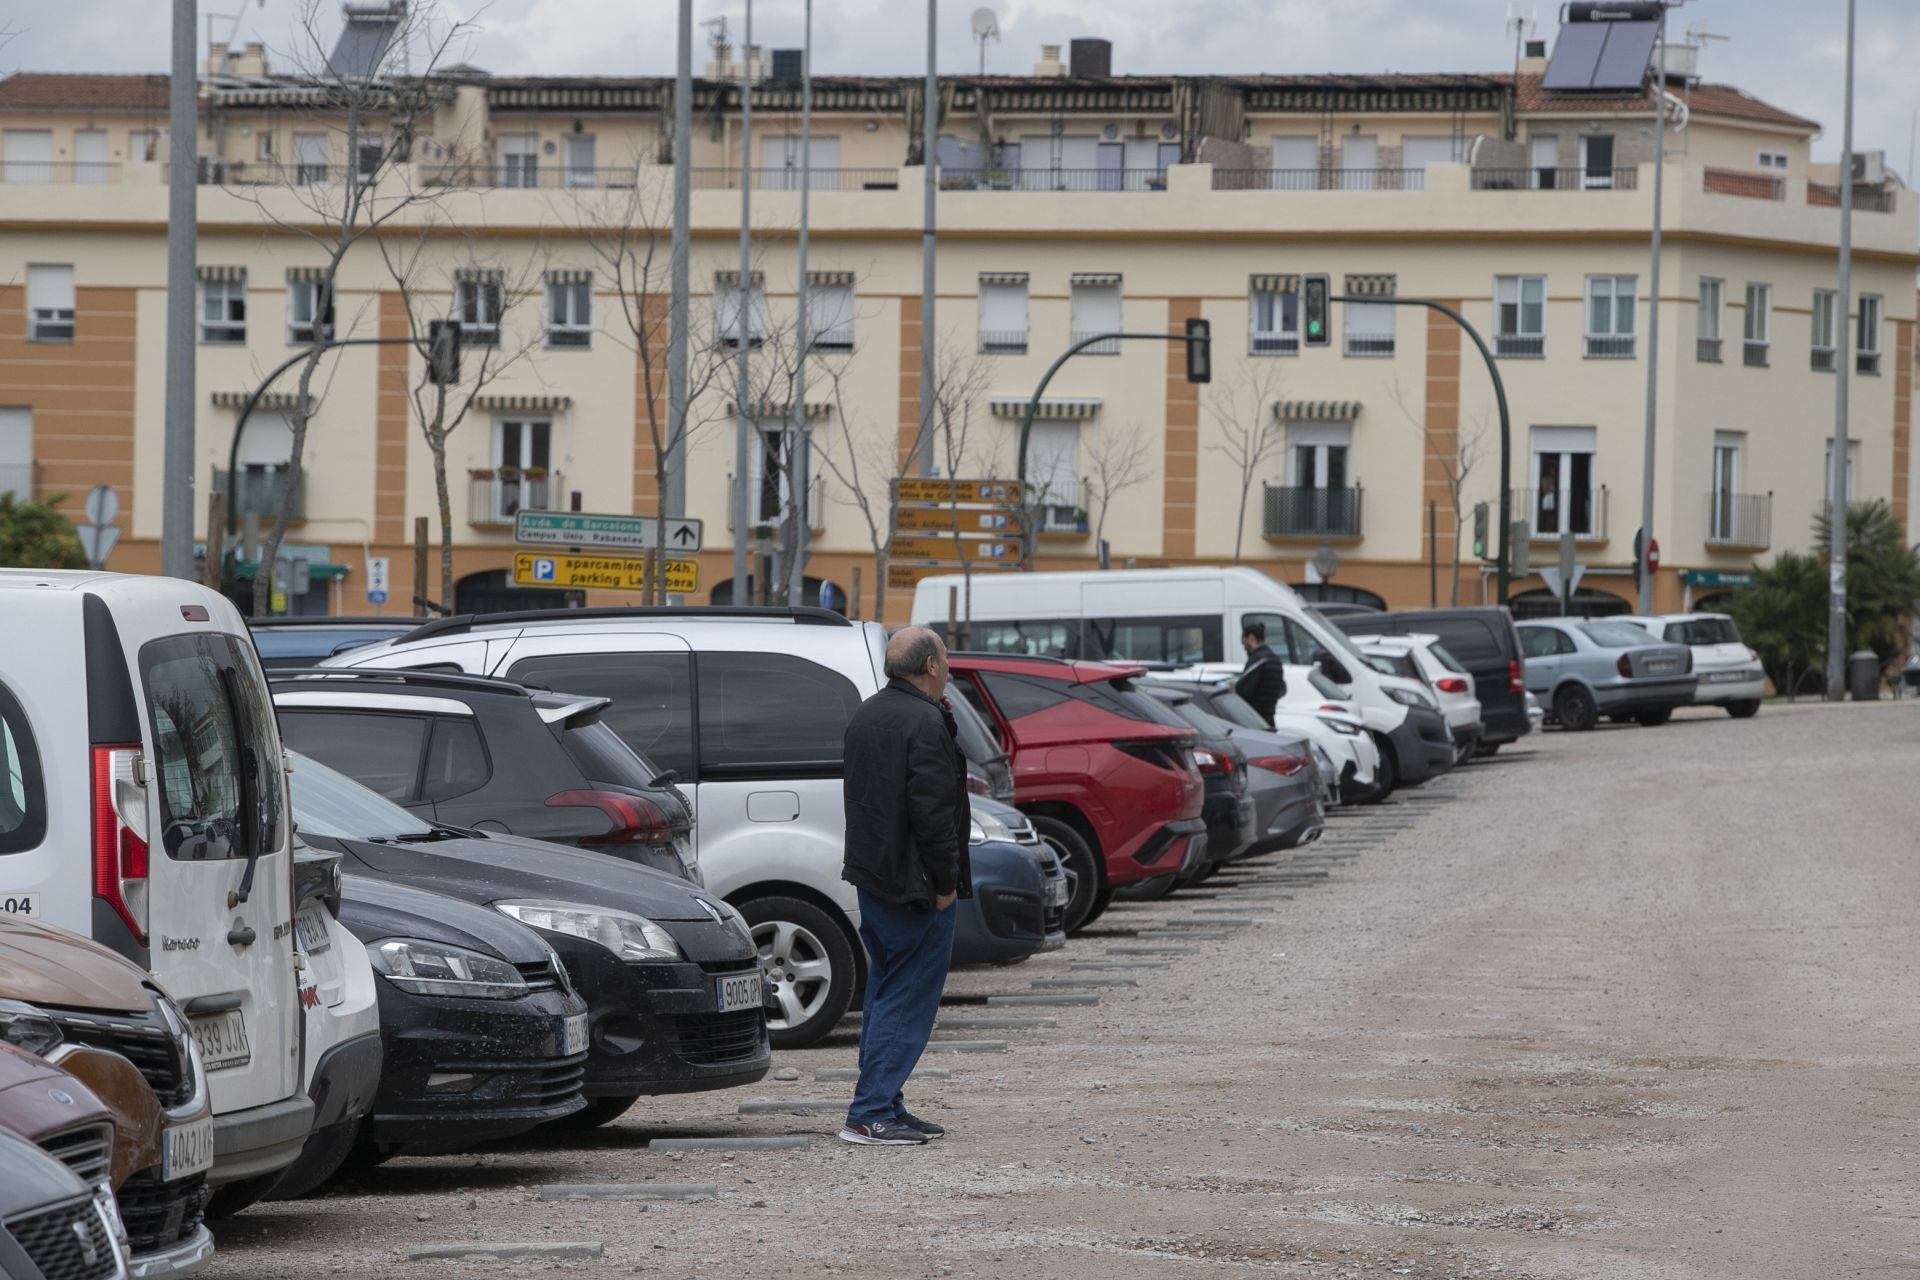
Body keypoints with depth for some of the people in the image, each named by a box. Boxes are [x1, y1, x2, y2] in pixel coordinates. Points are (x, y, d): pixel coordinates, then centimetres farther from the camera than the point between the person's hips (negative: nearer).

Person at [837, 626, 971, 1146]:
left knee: (884, 994, 16)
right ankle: (871, 1113, -9)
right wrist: (945, 883, -15)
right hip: (913, 883, -10)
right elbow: (932, 810, -22)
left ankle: (884, 1106, 20)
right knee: (908, 1001, -6)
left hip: (872, 877, 10)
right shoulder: (925, 723, -18)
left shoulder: (866, 716, 12)